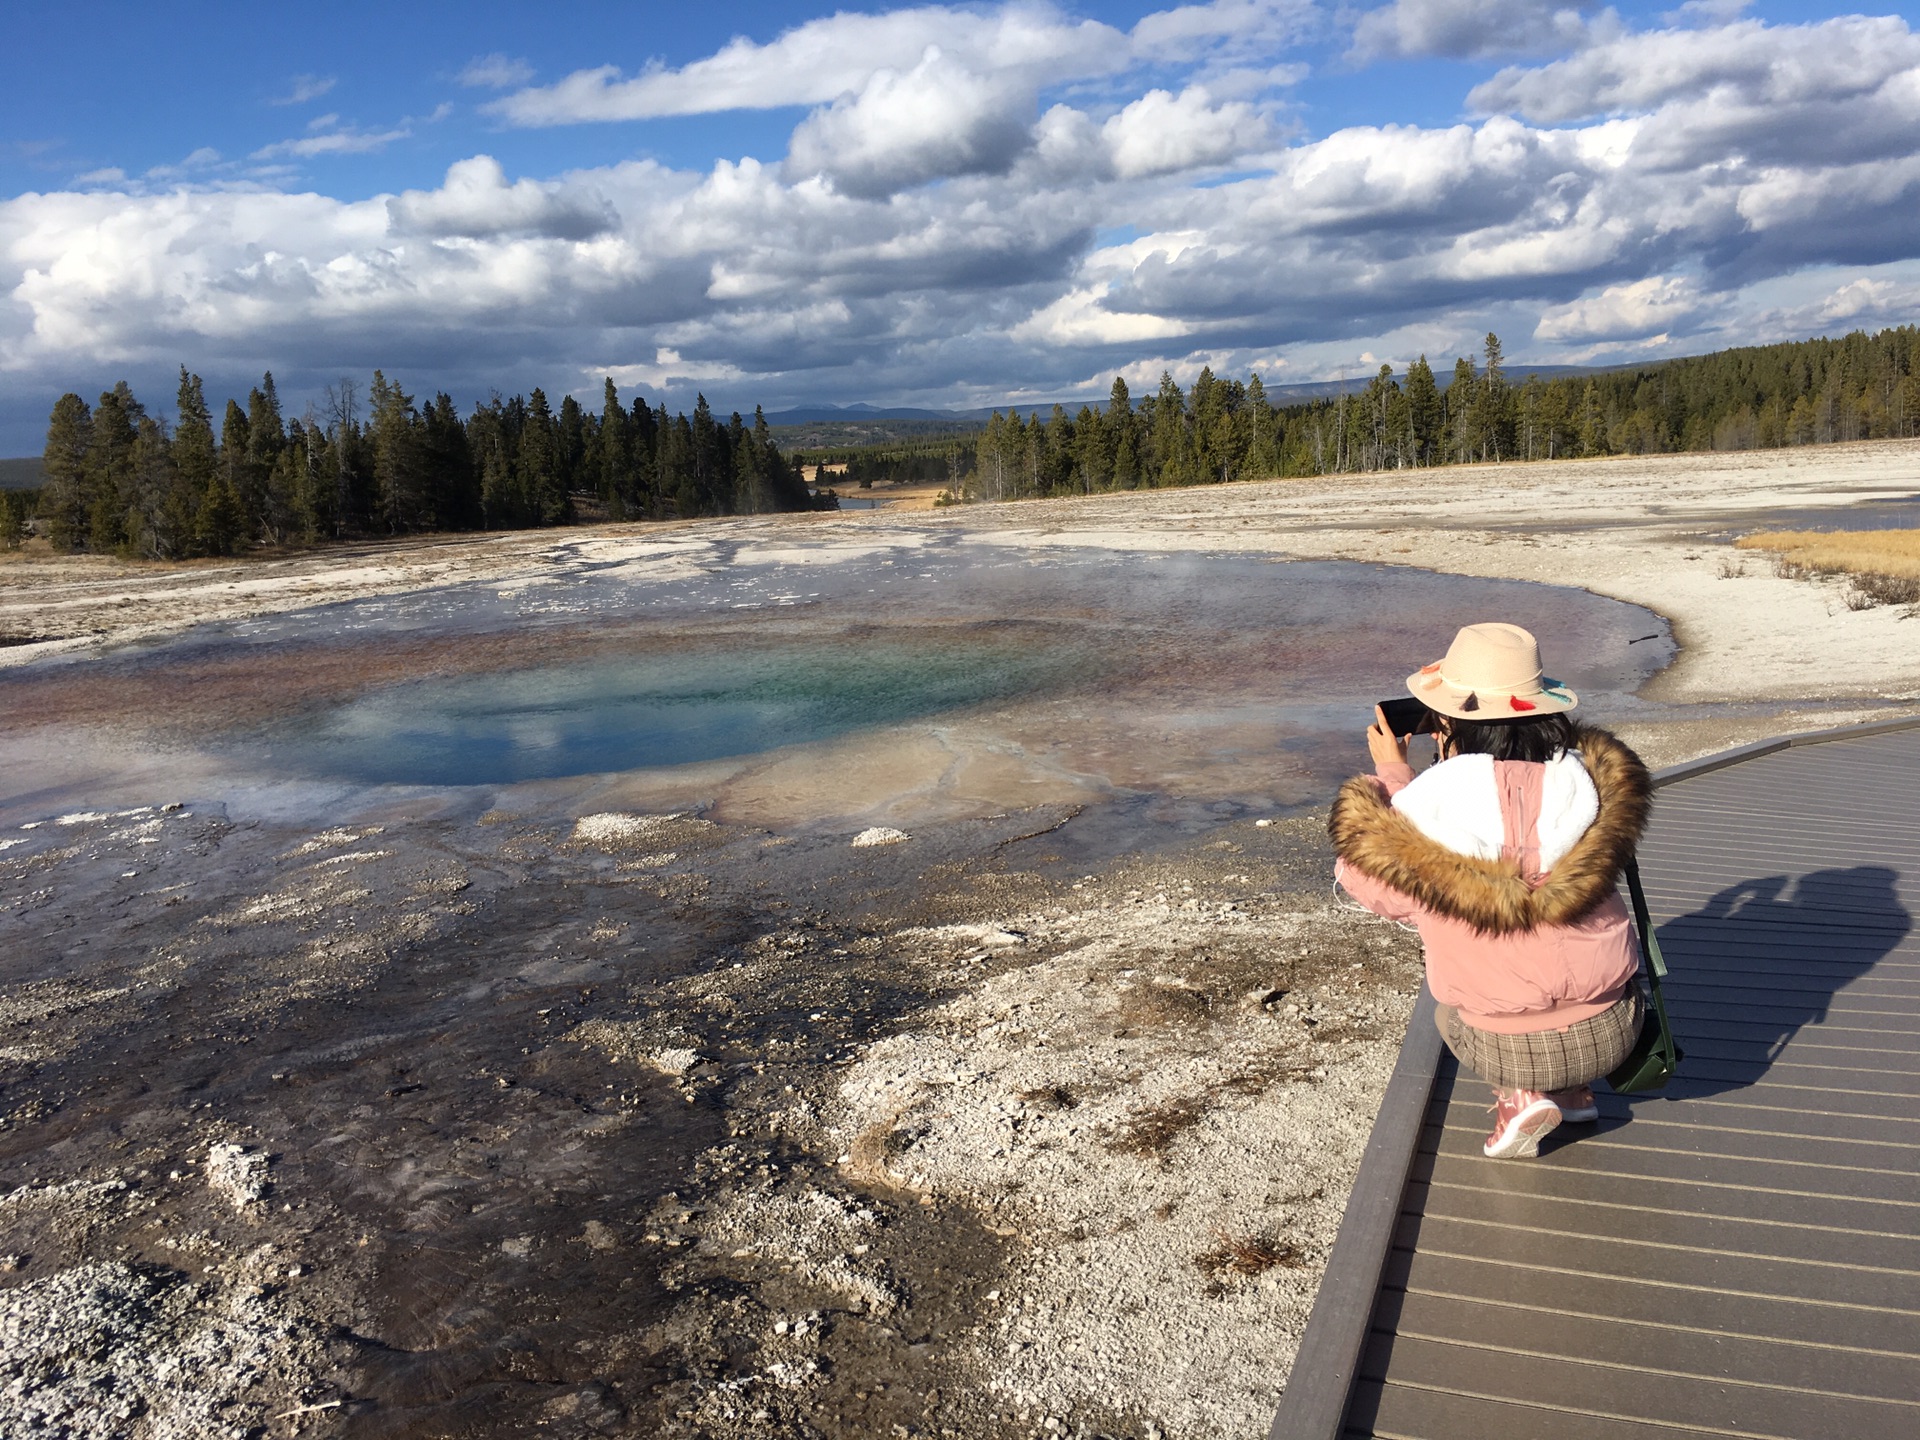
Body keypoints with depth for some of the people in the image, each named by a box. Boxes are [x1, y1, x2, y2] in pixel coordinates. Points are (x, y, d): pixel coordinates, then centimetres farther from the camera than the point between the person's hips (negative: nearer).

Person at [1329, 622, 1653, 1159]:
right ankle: (1573, 1090, 23)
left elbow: (1369, 884, 0)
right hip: (1611, 1034, 3)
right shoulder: (1590, 780, -12)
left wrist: (1390, 777, 8)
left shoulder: (1431, 801, -21)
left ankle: (1520, 1097, 10)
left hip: (1508, 1053, -2)